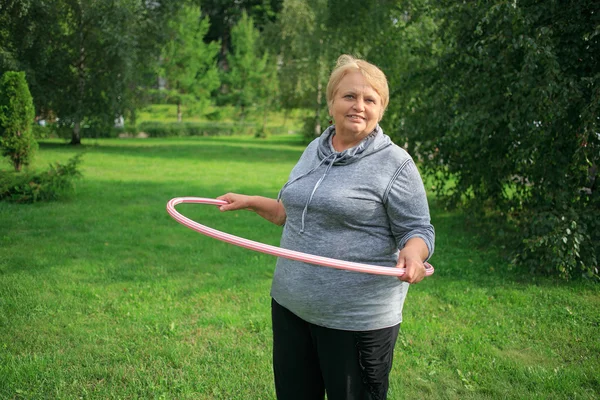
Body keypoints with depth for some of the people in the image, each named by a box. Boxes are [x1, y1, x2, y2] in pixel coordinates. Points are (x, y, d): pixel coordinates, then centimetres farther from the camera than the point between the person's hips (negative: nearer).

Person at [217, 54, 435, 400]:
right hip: (291, 305, 6)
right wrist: (252, 202, 14)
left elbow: (418, 229, -8)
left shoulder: (396, 164, -9)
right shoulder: (315, 150, 10)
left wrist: (413, 255, -29)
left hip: (357, 318, -6)